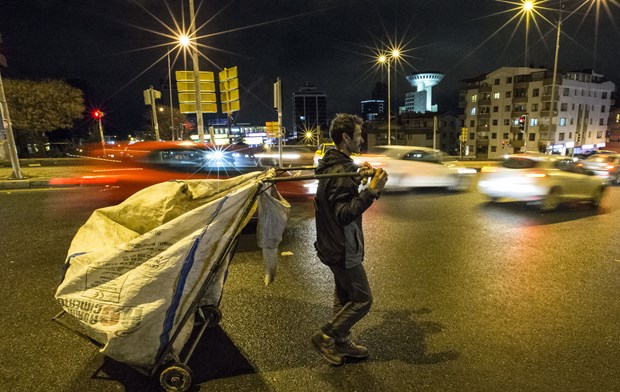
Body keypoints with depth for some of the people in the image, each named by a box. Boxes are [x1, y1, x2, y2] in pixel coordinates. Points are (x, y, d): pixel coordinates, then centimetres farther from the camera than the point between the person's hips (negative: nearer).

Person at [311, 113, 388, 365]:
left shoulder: (335, 165, 7)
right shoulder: (340, 173, -26)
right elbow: (344, 214, -31)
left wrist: (358, 177, 20)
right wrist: (372, 191, -35)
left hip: (335, 245, 10)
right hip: (342, 249, -10)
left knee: (344, 295, 22)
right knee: (362, 300, 4)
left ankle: (341, 343, 37)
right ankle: (325, 337, 17)